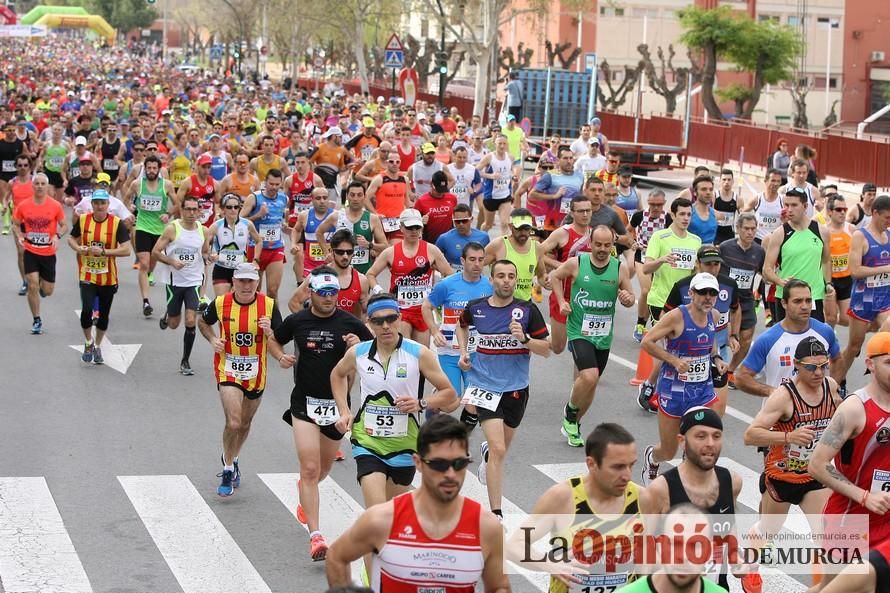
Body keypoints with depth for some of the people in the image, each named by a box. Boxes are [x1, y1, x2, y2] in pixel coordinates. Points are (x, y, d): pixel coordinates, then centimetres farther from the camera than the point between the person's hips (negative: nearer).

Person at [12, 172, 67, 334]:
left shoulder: (55, 206, -6)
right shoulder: (23, 206, -4)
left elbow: (64, 225, 3)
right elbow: (15, 225, 10)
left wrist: (57, 236, -17)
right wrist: (19, 236, -10)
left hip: (48, 253, 0)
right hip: (30, 251, 0)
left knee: (48, 291, 6)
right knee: (33, 286, -9)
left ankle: (42, 286, 45)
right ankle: (36, 320, 5)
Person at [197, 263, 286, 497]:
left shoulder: (268, 305, -9)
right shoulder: (221, 303, -8)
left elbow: (280, 340, -4)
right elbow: (203, 322, 13)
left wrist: (269, 333, -26)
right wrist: (213, 339, -6)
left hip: (256, 374, 2)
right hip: (228, 371, -2)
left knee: (245, 423, 19)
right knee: (233, 423, -18)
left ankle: (232, 459, 47)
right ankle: (228, 471, 1)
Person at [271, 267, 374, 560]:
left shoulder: (350, 323, -5)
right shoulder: (296, 321, -2)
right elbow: (275, 340, 17)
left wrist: (359, 347, -18)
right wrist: (282, 357, -3)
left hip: (338, 404, 2)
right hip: (305, 402, -2)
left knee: (324, 467, 19)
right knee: (310, 468, -13)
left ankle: (305, 493, 55)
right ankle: (315, 536, -15)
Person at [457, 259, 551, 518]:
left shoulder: (528, 310, -7)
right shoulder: (476, 308, -4)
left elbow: (546, 349, -4)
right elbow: (462, 325, 21)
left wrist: (524, 339, -21)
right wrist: (463, 352, 7)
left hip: (516, 388, 2)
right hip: (485, 386, -2)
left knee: (503, 446, 22)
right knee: (498, 450, -17)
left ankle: (486, 451, 61)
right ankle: (496, 514, -12)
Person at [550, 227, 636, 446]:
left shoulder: (620, 268, -3)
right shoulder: (576, 263, -9)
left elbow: (631, 298, 7)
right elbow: (554, 276, 10)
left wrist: (628, 299, -16)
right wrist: (562, 301, -2)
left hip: (603, 336, 4)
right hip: (579, 331, -4)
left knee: (590, 382, 13)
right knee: (589, 376, -23)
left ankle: (573, 425, 34)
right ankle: (570, 410, 6)